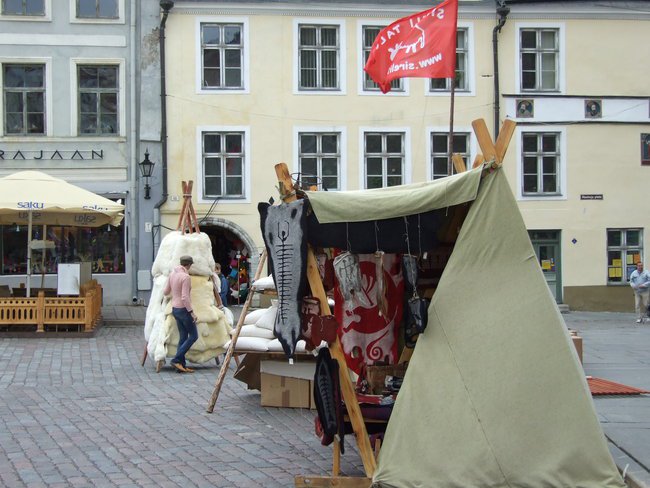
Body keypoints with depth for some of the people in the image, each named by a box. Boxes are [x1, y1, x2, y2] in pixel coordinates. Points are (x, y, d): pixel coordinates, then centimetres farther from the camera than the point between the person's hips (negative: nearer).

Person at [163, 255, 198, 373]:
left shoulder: (173, 274, 6)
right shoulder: (186, 277, -18)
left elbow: (166, 292, 16)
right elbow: (185, 297, -23)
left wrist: (166, 291, 38)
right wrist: (192, 312, -19)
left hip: (175, 309, 8)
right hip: (184, 309, -8)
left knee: (183, 337, 10)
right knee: (193, 336, 1)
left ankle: (182, 365, 8)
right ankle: (177, 360, -6)